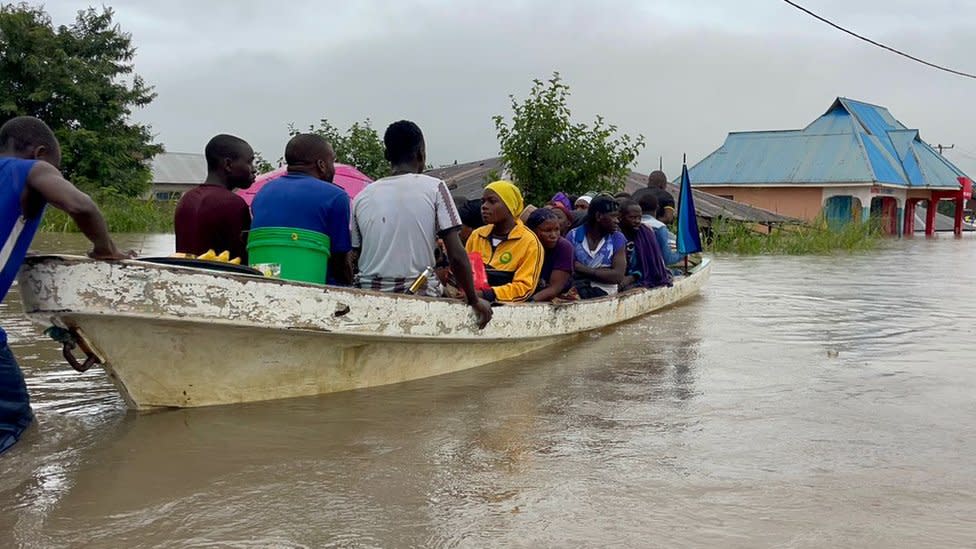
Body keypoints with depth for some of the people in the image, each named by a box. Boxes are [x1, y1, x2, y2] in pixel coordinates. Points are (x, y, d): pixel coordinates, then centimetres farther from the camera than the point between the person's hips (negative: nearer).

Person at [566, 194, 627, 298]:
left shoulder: (618, 239, 4)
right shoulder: (574, 235, 4)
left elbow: (618, 276, -5)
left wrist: (584, 270, -9)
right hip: (577, 288, 1)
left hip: (604, 292, -1)